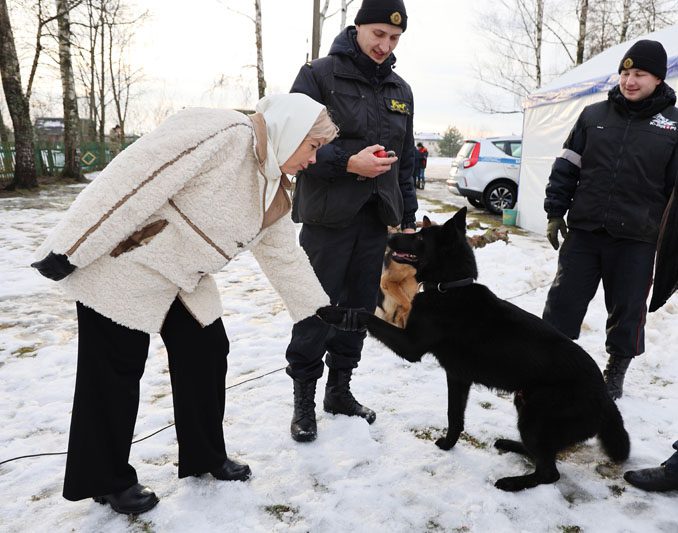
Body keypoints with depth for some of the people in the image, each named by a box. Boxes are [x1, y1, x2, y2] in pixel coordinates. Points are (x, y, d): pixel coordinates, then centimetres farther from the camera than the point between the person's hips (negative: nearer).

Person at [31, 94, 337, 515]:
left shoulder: (273, 193, 6)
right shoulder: (225, 133, -24)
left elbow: (285, 255, 15)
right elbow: (135, 177, -28)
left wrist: (321, 311, 16)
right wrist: (71, 248, -26)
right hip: (124, 268, -9)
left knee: (207, 355, 10)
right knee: (116, 374, 3)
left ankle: (205, 456, 29)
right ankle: (108, 481, 23)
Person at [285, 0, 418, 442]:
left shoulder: (400, 90, 15)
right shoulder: (318, 76, -3)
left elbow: (406, 161, 18)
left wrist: (408, 219, 15)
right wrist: (348, 162, -20)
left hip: (376, 218, 6)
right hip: (328, 217, -5)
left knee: (360, 308, 10)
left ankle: (340, 389, 26)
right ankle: (304, 398, 14)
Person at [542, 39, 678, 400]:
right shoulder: (594, 115, 6)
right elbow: (566, 167, 8)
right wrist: (555, 213, 3)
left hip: (636, 240, -1)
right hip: (583, 232, 1)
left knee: (627, 310, 10)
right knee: (564, 300, 5)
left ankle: (616, 370, 29)